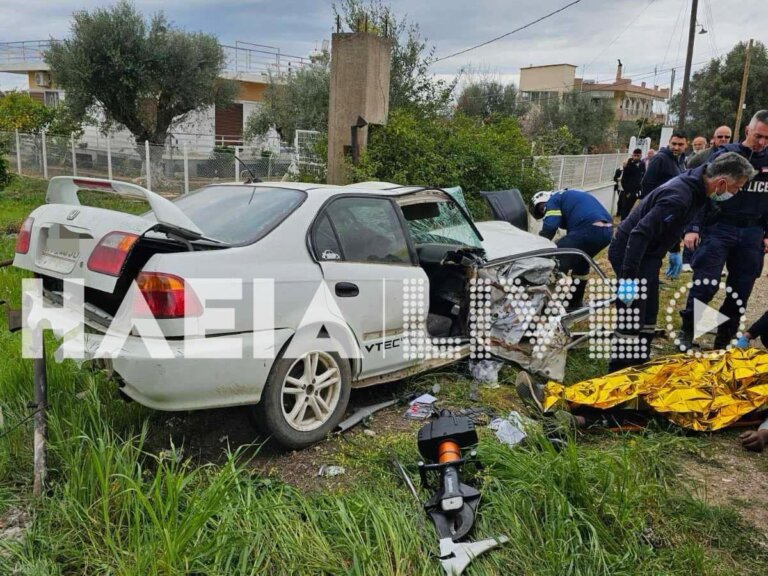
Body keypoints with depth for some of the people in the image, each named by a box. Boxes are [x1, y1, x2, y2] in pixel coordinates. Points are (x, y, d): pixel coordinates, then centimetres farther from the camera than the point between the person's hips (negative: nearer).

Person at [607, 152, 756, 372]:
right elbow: (641, 233, -32)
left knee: (648, 318, 15)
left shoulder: (693, 185, 0)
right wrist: (628, 277, -33)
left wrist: (674, 251, 25)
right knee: (632, 322, -9)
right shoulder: (679, 197, -29)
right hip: (630, 254, -10)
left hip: (647, 255, 10)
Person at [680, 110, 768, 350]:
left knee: (741, 290, 7)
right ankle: (687, 332, 8)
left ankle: (724, 339, 20)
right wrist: (692, 228, -14)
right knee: (705, 285, -9)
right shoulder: (724, 155, -4)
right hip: (719, 228, -4)